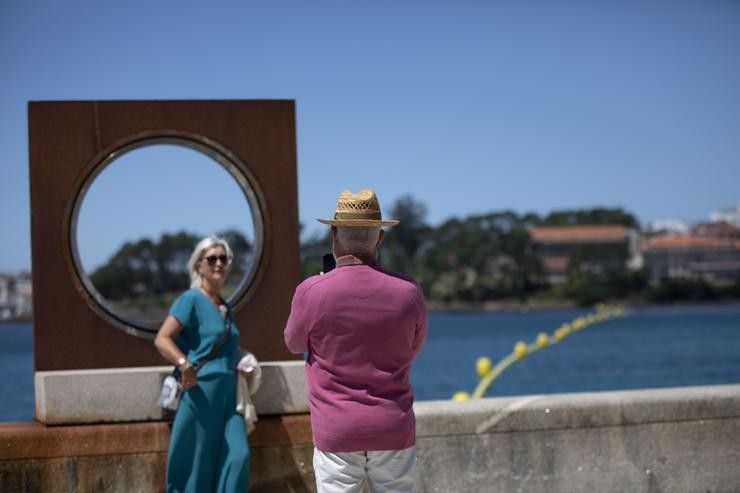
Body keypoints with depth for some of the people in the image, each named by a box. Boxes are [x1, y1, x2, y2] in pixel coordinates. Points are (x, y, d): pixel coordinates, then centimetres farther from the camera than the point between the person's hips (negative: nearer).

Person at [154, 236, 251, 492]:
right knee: (197, 461, -1)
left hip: (228, 393, 6)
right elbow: (162, 339, -17)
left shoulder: (224, 305, 17)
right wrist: (185, 364, -32)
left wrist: (241, 367, 17)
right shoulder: (191, 299, -6)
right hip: (202, 389, -6)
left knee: (238, 456, -7)